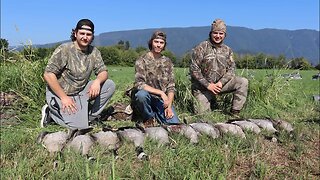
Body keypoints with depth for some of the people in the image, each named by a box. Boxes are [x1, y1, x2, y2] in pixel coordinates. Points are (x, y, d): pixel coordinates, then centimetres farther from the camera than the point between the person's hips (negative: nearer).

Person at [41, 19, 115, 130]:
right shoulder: (64, 50, -16)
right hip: (59, 93, -6)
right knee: (80, 126, -22)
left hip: (81, 92, 6)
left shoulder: (94, 52, 1)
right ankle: (51, 113, 4)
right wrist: (64, 98, -21)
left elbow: (103, 72, 3)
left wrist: (97, 81, -22)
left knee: (110, 85, -10)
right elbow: (48, 75, -19)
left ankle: (88, 115, 1)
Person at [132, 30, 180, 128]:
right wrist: (160, 92, -22)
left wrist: (169, 106, -10)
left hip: (162, 100, 3)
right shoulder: (142, 60, -5)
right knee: (141, 94, -37)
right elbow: (139, 84, -18)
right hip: (147, 97, -2)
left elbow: (171, 87, 5)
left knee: (174, 124, -17)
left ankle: (155, 115, 14)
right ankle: (149, 119, -8)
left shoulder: (167, 62, 7)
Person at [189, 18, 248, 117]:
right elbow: (194, 69, -15)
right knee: (203, 113, -9)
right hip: (202, 87, -3)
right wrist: (208, 85, -18)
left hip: (220, 84, 4)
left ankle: (235, 112, -6)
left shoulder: (227, 50, 4)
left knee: (243, 82, -15)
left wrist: (221, 82, -16)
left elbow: (231, 68, 3)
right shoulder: (201, 47, -11)